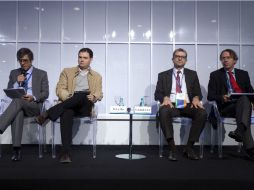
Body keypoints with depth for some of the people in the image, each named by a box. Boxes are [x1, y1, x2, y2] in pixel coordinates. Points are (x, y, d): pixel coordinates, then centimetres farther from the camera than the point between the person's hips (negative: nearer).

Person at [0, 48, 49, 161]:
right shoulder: (14, 73, 19)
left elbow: (45, 93, 5)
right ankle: (17, 149, -41)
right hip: (17, 104, 2)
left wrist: (33, 97, -15)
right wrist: (17, 82, -5)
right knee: (18, 112, -38)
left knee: (18, 100, -37)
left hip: (34, 105, -1)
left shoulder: (41, 74, 12)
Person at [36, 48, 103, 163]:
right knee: (66, 113, -38)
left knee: (83, 94, -36)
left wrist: (93, 97, -14)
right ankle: (66, 152, -43)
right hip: (69, 104, 0)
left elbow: (99, 94, 11)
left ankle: (48, 114, -32)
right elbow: (60, 89, 9)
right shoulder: (67, 71, 21)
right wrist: (69, 98, -13)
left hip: (85, 106, 1)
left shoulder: (96, 76, 23)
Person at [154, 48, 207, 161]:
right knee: (163, 111, -37)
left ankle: (189, 147, -18)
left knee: (202, 113, -30)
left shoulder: (192, 74, 20)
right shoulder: (163, 75, 16)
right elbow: (157, 93, 8)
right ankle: (172, 148, -29)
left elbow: (198, 92, 14)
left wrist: (196, 98, -11)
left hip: (187, 105, 2)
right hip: (171, 104, -1)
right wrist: (165, 98, -15)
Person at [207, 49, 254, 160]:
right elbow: (210, 96, 4)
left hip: (244, 103, 3)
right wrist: (222, 97, -18)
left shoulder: (243, 74, 21)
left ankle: (239, 131, -49)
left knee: (244, 99, -33)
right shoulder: (215, 75, 12)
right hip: (226, 107, -3)